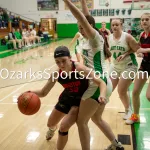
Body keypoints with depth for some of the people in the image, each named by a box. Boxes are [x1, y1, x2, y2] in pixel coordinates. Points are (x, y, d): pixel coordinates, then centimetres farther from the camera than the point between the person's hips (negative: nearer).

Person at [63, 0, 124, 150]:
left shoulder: (95, 37, -11)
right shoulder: (88, 40, 10)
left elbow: (82, 18, -25)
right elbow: (86, 17, 15)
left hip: (98, 85, -10)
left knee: (81, 121, 2)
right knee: (96, 118, 23)